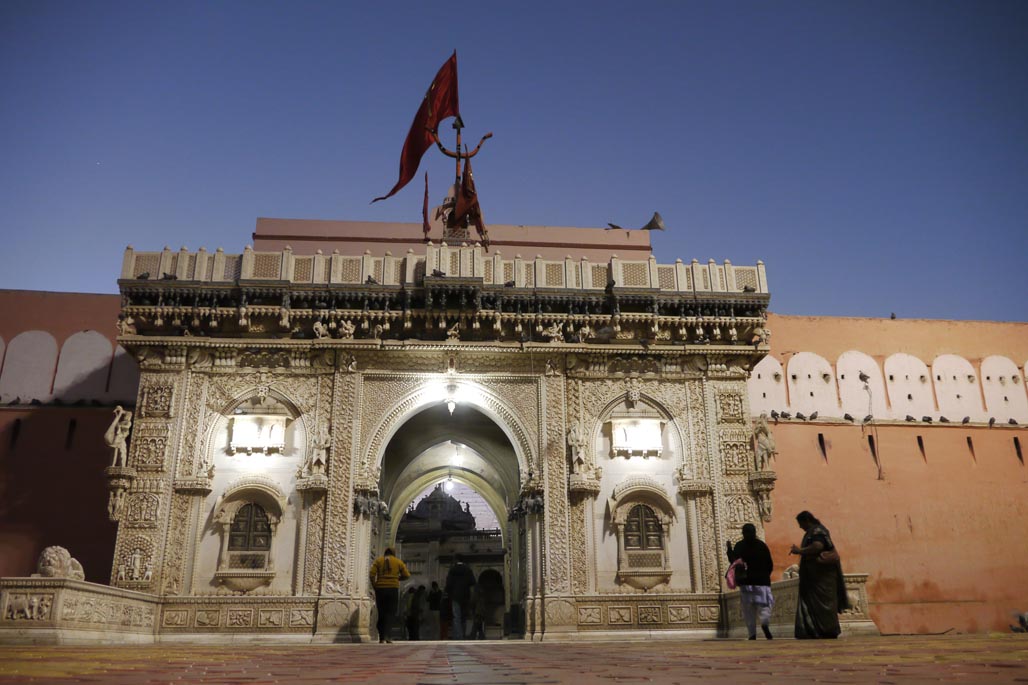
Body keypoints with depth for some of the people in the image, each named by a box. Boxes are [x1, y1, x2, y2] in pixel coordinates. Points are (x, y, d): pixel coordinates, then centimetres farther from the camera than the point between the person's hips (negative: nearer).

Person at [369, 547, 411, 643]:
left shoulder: (378, 560, 9)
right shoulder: (398, 562, 10)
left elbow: (371, 573, -5)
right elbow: (406, 575, 5)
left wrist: (374, 586, 3)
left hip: (380, 589, 1)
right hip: (393, 589, -1)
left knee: (381, 613, 11)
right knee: (390, 613, 2)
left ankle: (381, 637, 12)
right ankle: (387, 635, -13)